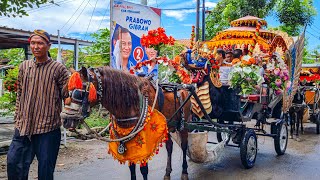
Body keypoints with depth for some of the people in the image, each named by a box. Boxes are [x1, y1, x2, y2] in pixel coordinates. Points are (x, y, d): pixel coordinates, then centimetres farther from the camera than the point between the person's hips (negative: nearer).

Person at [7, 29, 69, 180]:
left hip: (48, 129, -4)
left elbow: (67, 95, -3)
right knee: (13, 163, 8)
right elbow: (20, 95, 15)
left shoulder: (58, 69, -5)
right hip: (23, 127, 4)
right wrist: (18, 119, 14)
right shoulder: (24, 66, 9)